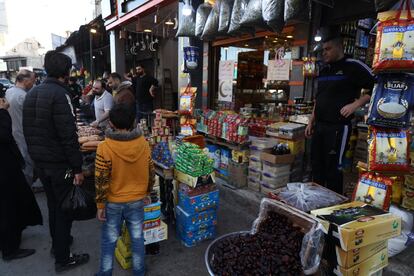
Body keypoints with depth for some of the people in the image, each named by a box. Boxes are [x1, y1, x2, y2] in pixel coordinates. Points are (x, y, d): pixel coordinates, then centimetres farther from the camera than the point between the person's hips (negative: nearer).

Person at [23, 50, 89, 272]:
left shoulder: (32, 93, 8)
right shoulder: (59, 94, -19)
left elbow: (28, 130, 14)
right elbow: (68, 135, -23)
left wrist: (36, 155, 21)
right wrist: (77, 168, -19)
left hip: (39, 162, 8)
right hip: (59, 163, -8)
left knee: (53, 204, 23)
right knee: (65, 208, 6)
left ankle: (57, 244, 40)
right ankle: (62, 258, 19)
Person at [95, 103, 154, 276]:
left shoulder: (104, 148, -20)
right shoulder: (144, 144, -10)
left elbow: (101, 181, -15)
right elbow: (150, 173, -1)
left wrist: (100, 205, -3)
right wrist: (146, 193, 14)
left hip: (113, 202, -2)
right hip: (137, 200, 2)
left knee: (109, 240, 17)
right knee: (137, 237, 17)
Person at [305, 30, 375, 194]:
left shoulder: (353, 67, -6)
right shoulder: (324, 71, 16)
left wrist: (355, 104, -18)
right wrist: (311, 122, 18)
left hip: (338, 127, -7)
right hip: (319, 126, 7)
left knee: (333, 168, -1)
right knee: (317, 167, 13)